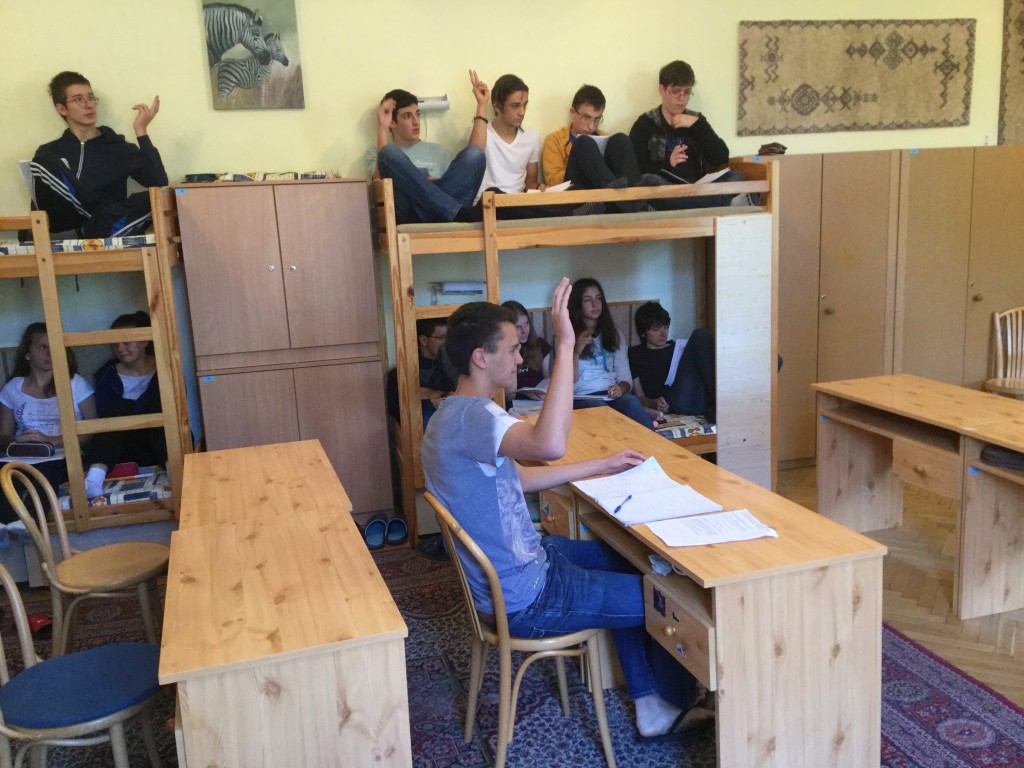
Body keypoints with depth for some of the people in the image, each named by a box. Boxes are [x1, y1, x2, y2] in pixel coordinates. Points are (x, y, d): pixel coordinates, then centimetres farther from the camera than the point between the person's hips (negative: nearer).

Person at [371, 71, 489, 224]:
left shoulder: (438, 151, 32)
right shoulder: (377, 154, 23)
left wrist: (482, 105, 17)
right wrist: (382, 128, -5)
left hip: (443, 213, 2)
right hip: (411, 217, -2)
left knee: (474, 154, -16)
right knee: (389, 153, -26)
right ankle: (460, 216, -33)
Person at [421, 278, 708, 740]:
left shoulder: (455, 415, 4)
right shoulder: (470, 417, -30)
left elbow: (517, 476, 15)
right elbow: (550, 444, -49)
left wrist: (600, 466, 14)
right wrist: (565, 346, -43)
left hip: (517, 561, 10)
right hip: (526, 600, -10)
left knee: (625, 563, 25)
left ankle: (649, 707, 31)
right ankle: (672, 687, 36)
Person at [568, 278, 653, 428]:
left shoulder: (614, 334, 22)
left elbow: (626, 378, 14)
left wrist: (621, 388, -11)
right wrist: (576, 352, -14)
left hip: (614, 395, 3)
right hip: (583, 398, -2)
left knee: (631, 402, -34)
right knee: (600, 409, -39)